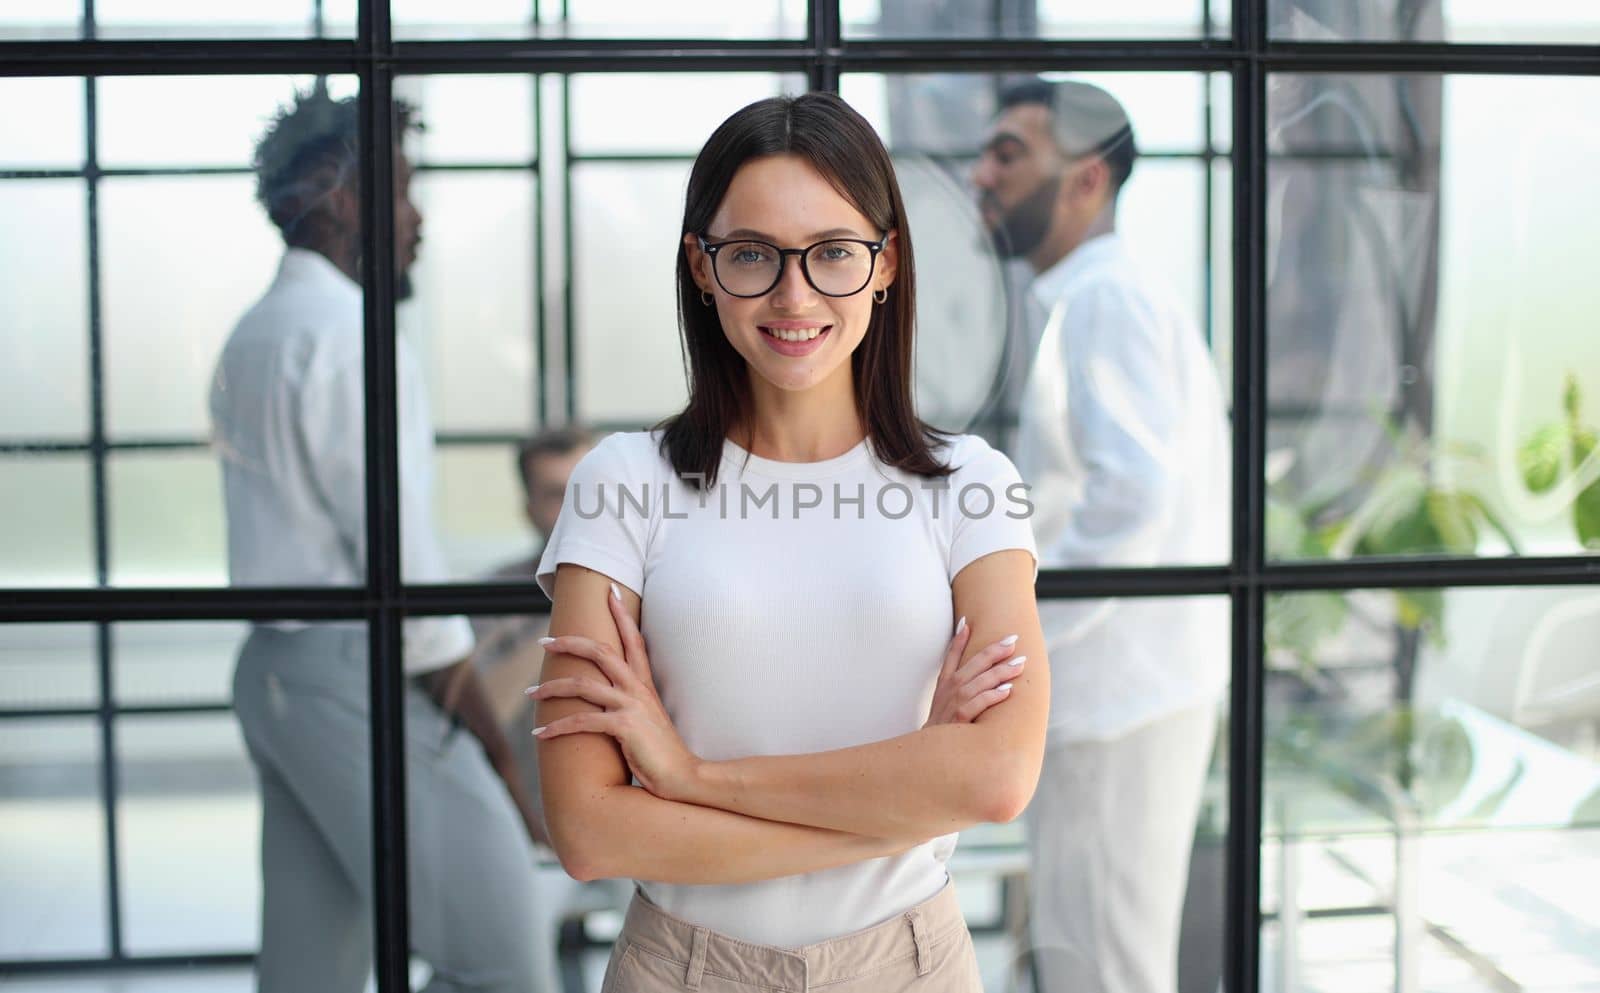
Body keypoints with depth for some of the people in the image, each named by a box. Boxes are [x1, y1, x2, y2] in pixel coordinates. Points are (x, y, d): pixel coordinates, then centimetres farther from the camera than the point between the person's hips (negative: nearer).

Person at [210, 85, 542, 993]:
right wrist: (499, 750, -13)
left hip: (275, 667, 10)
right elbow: (403, 554, -18)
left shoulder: (254, 337, 17)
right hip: (359, 671, -10)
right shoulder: (348, 336, -14)